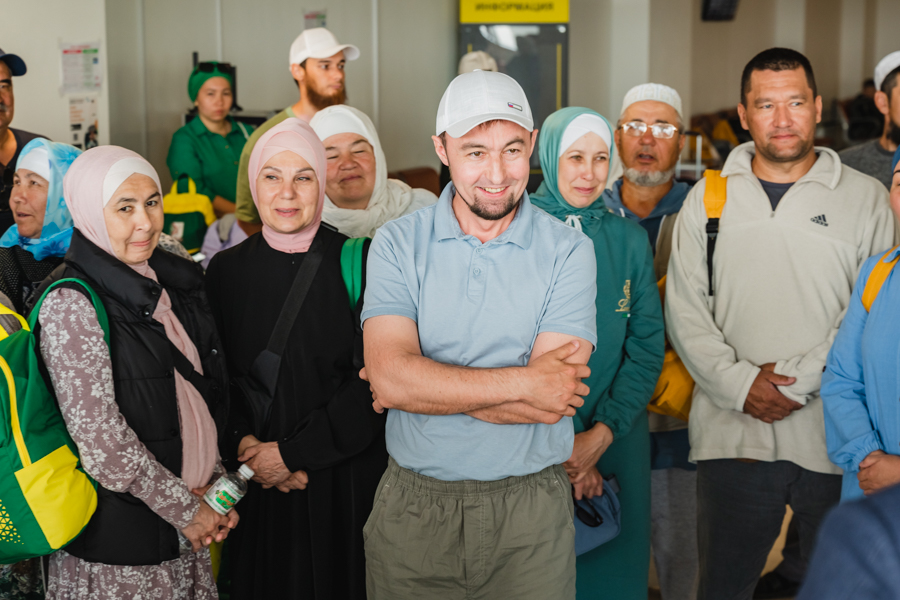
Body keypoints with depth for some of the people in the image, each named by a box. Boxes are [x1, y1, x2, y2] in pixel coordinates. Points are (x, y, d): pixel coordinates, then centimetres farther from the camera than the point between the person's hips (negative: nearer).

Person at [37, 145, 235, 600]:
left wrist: (212, 485, 4)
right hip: (114, 536, -6)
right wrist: (183, 508, -13)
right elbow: (97, 434, -18)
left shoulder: (167, 282, 7)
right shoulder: (71, 304, -15)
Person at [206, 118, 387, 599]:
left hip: (345, 478, -2)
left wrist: (293, 452, -12)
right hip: (259, 486, 3)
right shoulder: (227, 270, 3)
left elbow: (372, 383, -11)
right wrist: (244, 443, -10)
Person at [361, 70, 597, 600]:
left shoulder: (568, 251, -6)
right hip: (414, 510, 1)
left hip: (531, 513, -1)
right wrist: (522, 382, -18)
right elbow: (390, 374, -17)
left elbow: (551, 402, -15)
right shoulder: (397, 244, -3)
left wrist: (427, 385, -13)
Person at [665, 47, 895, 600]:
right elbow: (685, 310, 3)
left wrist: (800, 381, -12)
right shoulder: (709, 198, 8)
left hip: (834, 436, -1)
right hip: (732, 434, 1)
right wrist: (739, 385, -10)